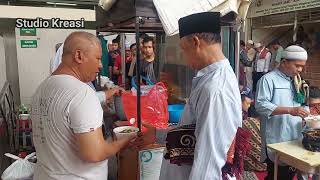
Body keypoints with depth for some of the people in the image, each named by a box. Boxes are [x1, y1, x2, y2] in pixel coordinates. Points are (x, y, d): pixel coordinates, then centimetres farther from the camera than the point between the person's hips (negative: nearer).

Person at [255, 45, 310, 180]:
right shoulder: (268, 79, -8)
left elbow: (300, 104, 20)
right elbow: (261, 105, -20)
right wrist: (289, 110, -26)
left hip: (294, 139, 7)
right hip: (276, 141, -7)